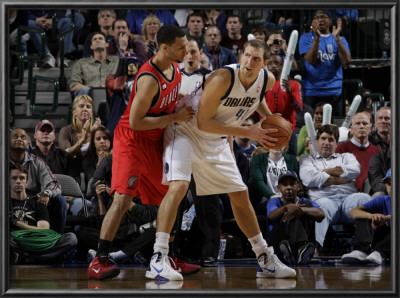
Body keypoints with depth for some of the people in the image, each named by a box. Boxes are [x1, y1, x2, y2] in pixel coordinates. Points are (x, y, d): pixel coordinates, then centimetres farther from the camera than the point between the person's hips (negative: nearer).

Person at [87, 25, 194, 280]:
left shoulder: (175, 67, 1)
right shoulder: (149, 79, -26)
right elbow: (135, 122, -26)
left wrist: (181, 116, 4)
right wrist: (175, 118, -23)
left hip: (155, 141, 9)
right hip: (132, 141, -9)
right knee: (123, 199, -19)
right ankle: (99, 261, -19)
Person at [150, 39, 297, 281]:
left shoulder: (267, 80, -9)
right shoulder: (223, 79, -31)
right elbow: (203, 123, -27)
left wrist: (270, 117, -1)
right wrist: (248, 132, -27)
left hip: (216, 140, 7)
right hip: (187, 131, -7)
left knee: (241, 195, 11)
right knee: (179, 186, -27)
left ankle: (266, 261, 24)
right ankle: (157, 261, -27)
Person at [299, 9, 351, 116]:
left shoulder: (340, 39, 10)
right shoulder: (306, 38, 6)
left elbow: (346, 61, -6)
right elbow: (311, 60, -10)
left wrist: (337, 38, -14)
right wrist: (317, 38, -20)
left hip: (334, 91, 2)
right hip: (311, 91, -2)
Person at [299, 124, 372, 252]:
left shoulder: (346, 157, 35)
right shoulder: (307, 159, 29)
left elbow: (355, 170, 9)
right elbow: (308, 178, 5)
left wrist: (326, 172, 7)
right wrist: (342, 179, 8)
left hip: (348, 197, 2)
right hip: (324, 198, -2)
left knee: (364, 198, -36)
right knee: (323, 206, -42)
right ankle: (314, 246, -70)